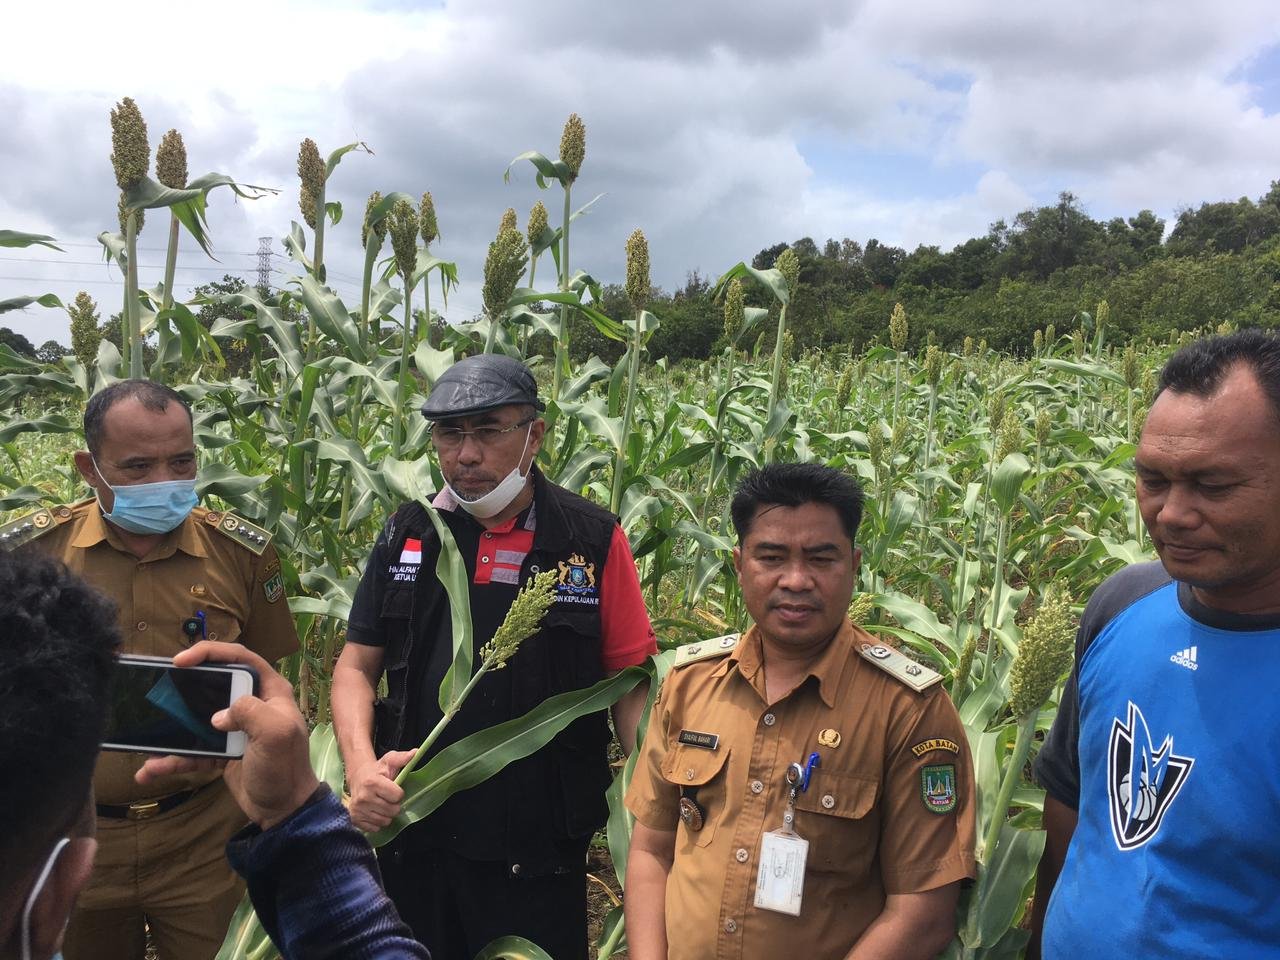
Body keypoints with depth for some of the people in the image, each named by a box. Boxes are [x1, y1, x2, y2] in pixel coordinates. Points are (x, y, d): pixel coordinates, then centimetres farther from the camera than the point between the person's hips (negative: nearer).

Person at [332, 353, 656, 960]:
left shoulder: (595, 540, -7)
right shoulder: (407, 535, 2)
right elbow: (356, 667, 7)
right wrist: (361, 766, -10)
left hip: (539, 853, -2)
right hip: (412, 837, 3)